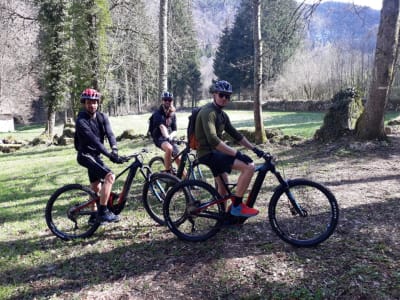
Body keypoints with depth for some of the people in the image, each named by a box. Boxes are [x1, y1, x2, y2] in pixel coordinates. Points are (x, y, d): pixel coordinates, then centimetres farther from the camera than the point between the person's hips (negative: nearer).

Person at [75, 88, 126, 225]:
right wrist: (110, 155, -38)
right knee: (109, 176, -25)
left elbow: (110, 134, -14)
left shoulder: (102, 117, -1)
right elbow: (94, 140, -30)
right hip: (85, 155, -7)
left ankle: (94, 216, 33)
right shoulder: (81, 121, -20)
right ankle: (103, 212, -19)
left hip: (95, 155, 7)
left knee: (96, 188, 17)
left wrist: (114, 149, -34)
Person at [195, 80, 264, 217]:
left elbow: (235, 134, 16)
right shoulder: (208, 112, -19)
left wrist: (254, 148, 8)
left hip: (214, 153, 10)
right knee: (249, 166, -21)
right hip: (208, 153, -10)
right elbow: (213, 140, -31)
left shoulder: (222, 115, 13)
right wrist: (237, 153, -32)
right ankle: (237, 206, -12)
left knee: (223, 186, 26)